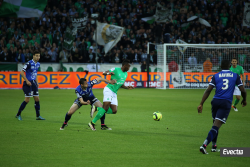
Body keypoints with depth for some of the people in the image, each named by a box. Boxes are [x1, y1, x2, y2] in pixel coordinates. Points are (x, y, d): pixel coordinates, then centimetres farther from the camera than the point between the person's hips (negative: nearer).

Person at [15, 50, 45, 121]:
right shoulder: (29, 63, -16)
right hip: (28, 83, -8)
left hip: (33, 83, 8)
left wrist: (37, 82, 15)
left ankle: (38, 116, 12)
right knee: (27, 100, -10)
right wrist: (27, 81, -18)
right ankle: (18, 115, 2)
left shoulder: (38, 64, 9)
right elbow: (22, 72, -16)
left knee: (37, 99, 5)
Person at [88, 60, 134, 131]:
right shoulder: (116, 70, -5)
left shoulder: (125, 74, 18)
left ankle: (97, 109, 9)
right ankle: (92, 123, -18)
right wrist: (108, 73, -28)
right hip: (109, 89, -8)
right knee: (106, 107, -22)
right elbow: (104, 73, -6)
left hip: (114, 93, 8)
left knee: (114, 111, -3)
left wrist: (127, 87, 11)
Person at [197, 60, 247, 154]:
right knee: (216, 126, -10)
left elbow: (208, 90, -2)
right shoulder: (235, 76, 8)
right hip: (226, 103, -2)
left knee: (215, 124, 21)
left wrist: (201, 104, -2)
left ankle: (214, 146, 25)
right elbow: (243, 90, 6)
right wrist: (244, 100, 27)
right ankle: (204, 145, -24)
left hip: (216, 101, 2)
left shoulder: (216, 76, 7)